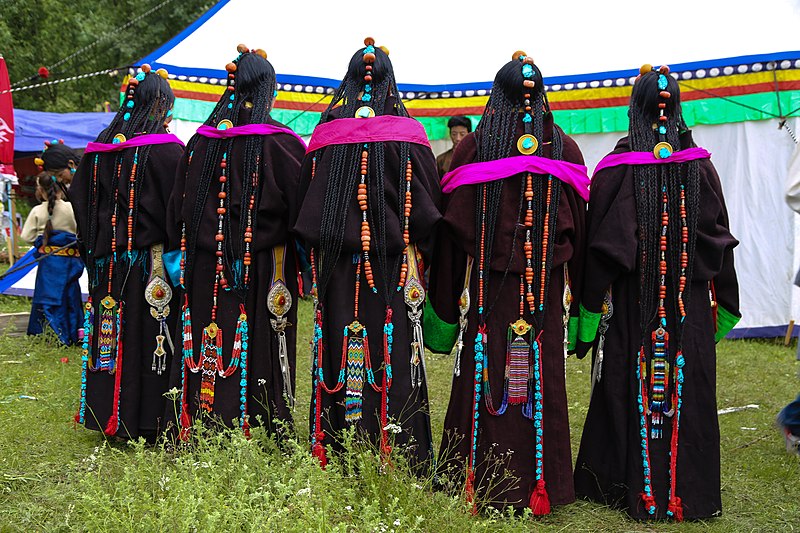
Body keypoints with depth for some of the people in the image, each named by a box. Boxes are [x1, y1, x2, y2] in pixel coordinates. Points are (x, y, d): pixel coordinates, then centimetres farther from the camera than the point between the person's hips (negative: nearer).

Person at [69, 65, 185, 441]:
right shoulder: (167, 149, -11)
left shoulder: (100, 148, 7)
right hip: (151, 259, -5)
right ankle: (145, 421, 4)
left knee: (113, 333, 12)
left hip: (106, 258, 6)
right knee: (148, 335, -1)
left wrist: (94, 248, 18)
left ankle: (105, 410, 20)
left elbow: (79, 198, 12)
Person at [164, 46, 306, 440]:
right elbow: (301, 209, -7)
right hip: (262, 271, -4)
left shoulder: (200, 140, 4)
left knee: (207, 352, 10)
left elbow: (178, 209, 10)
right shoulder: (280, 142, -9)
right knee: (258, 358, 1)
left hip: (204, 272, 4)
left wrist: (183, 258, 21)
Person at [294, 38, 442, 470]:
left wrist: (316, 256, 19)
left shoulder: (325, 134, 4)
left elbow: (305, 202, 10)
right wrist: (418, 254, 9)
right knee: (392, 352, 0)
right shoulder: (407, 134, -2)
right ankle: (395, 455, 2)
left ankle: (333, 449, 12)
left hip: (335, 262, 2)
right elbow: (428, 203, -1)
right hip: (393, 265, -2)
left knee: (338, 353, 7)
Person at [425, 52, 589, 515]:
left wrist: (448, 300, 5)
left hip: (486, 289, -1)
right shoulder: (565, 149, 3)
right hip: (547, 290, 1)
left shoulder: (472, 148, -2)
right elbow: (579, 223, 5)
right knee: (542, 382, 7)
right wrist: (575, 296, 13)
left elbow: (454, 228, -1)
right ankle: (540, 485, 14)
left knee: (483, 381, 5)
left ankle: (478, 487, 11)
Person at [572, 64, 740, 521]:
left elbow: (599, 243, -6)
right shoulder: (700, 166, 1)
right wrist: (722, 302, 14)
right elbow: (720, 236, 5)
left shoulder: (616, 168, -6)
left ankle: (629, 485, 13)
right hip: (691, 305, 2)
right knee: (688, 388, 7)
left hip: (632, 300, -2)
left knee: (629, 387, 6)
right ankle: (687, 490, 14)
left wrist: (592, 304, 0)